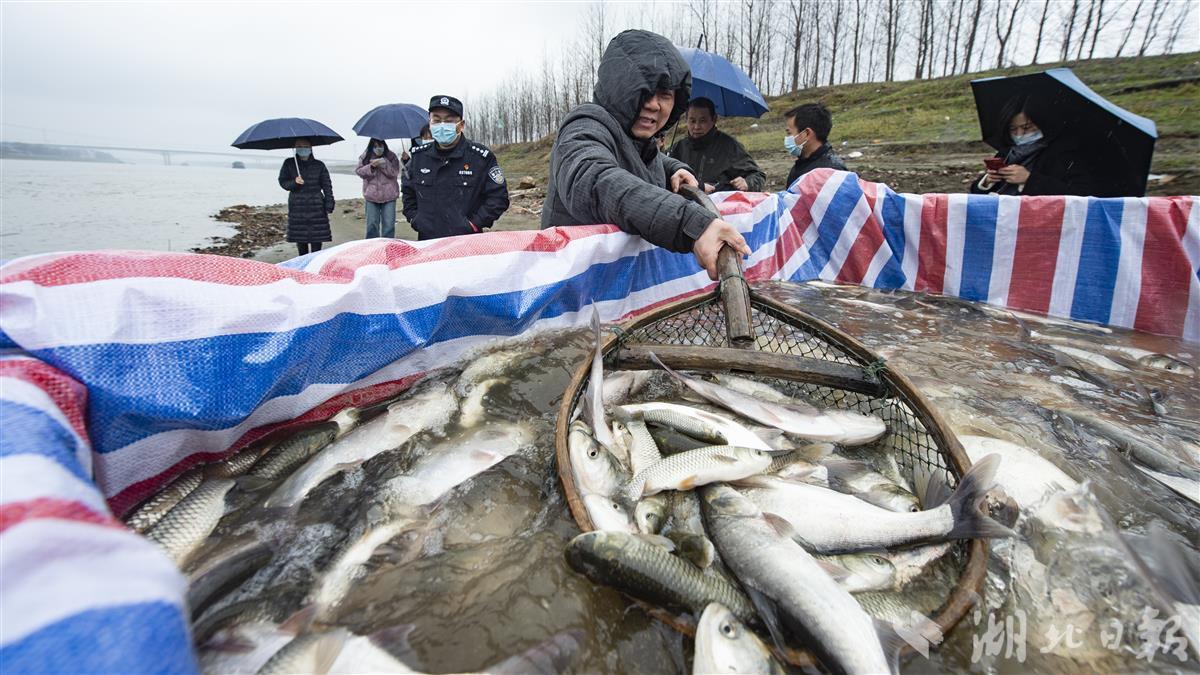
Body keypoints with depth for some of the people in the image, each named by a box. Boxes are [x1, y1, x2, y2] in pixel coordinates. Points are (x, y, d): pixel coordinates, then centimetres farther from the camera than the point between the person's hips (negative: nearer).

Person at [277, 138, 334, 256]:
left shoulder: (319, 165, 4)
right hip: (297, 207, 1)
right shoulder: (289, 163, 6)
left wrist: (329, 205, -3)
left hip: (316, 207, -1)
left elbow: (327, 186, 4)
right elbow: (282, 181, 7)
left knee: (317, 237, -5)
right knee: (300, 237, 6)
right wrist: (294, 182, -15)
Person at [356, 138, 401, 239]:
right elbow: (359, 171, -2)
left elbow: (394, 173, -7)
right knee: (372, 224, 7)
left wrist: (384, 164, -22)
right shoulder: (365, 157, 6)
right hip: (371, 196, 1)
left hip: (389, 196, -1)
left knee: (388, 224, 1)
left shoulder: (391, 156, 2)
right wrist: (371, 166, -17)